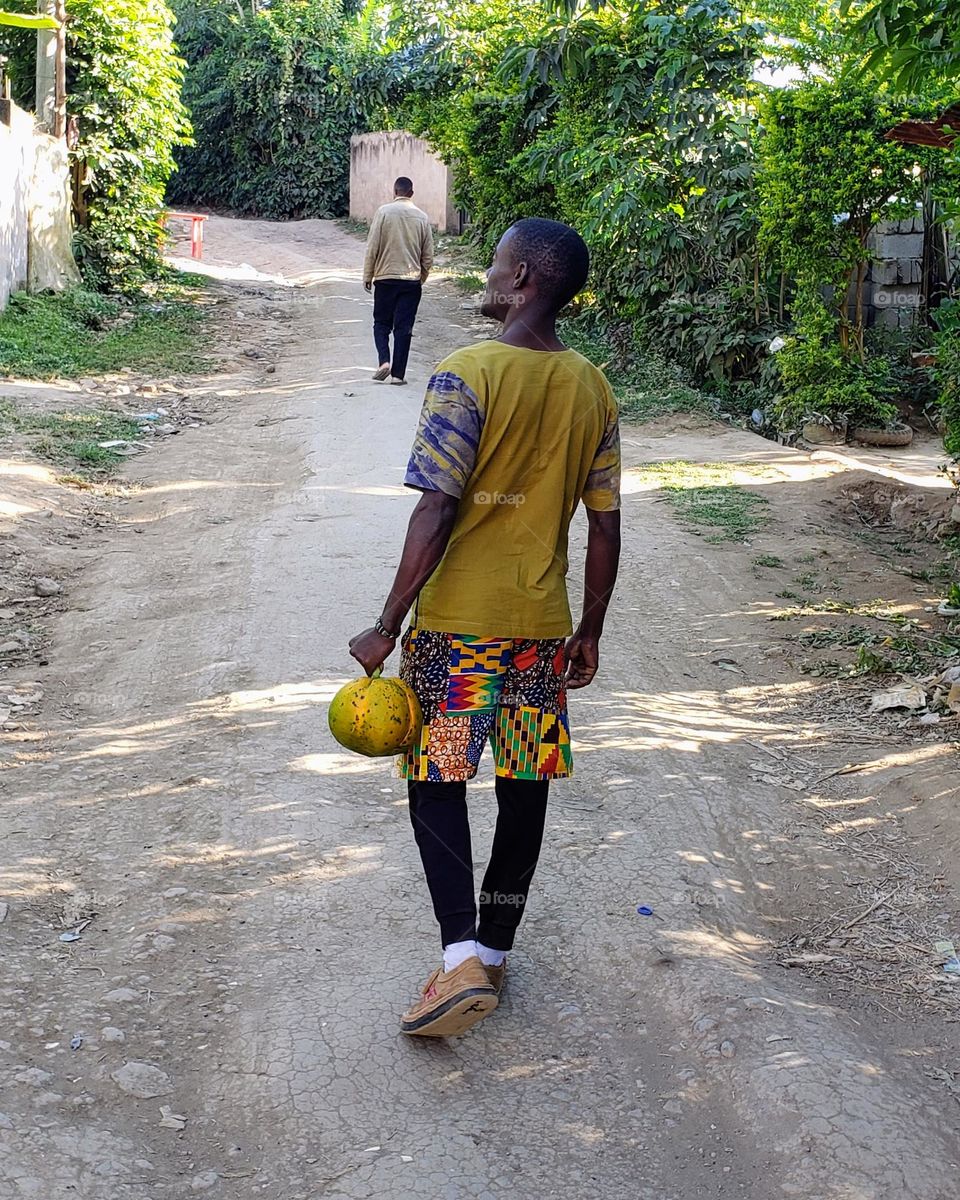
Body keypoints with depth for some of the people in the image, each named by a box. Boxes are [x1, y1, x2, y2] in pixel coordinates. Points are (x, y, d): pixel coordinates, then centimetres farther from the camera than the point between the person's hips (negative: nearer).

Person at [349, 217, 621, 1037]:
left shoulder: (467, 375, -14)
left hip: (457, 625, -5)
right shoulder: (592, 390, 3)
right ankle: (496, 950, 26)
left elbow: (437, 512, -19)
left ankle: (463, 958, -7)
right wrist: (589, 632, 15)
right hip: (543, 627, 5)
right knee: (525, 786, 14)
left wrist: (388, 626, -13)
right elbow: (605, 525, 5)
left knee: (436, 781, 5)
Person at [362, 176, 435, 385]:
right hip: (411, 280, 1)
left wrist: (367, 276, 4)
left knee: (381, 323, 11)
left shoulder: (384, 212, -6)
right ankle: (398, 374, 3)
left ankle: (384, 361, -9)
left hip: (385, 277, -1)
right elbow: (428, 256, 6)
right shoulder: (421, 217, 2)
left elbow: (372, 247, -6)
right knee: (404, 327, 4)